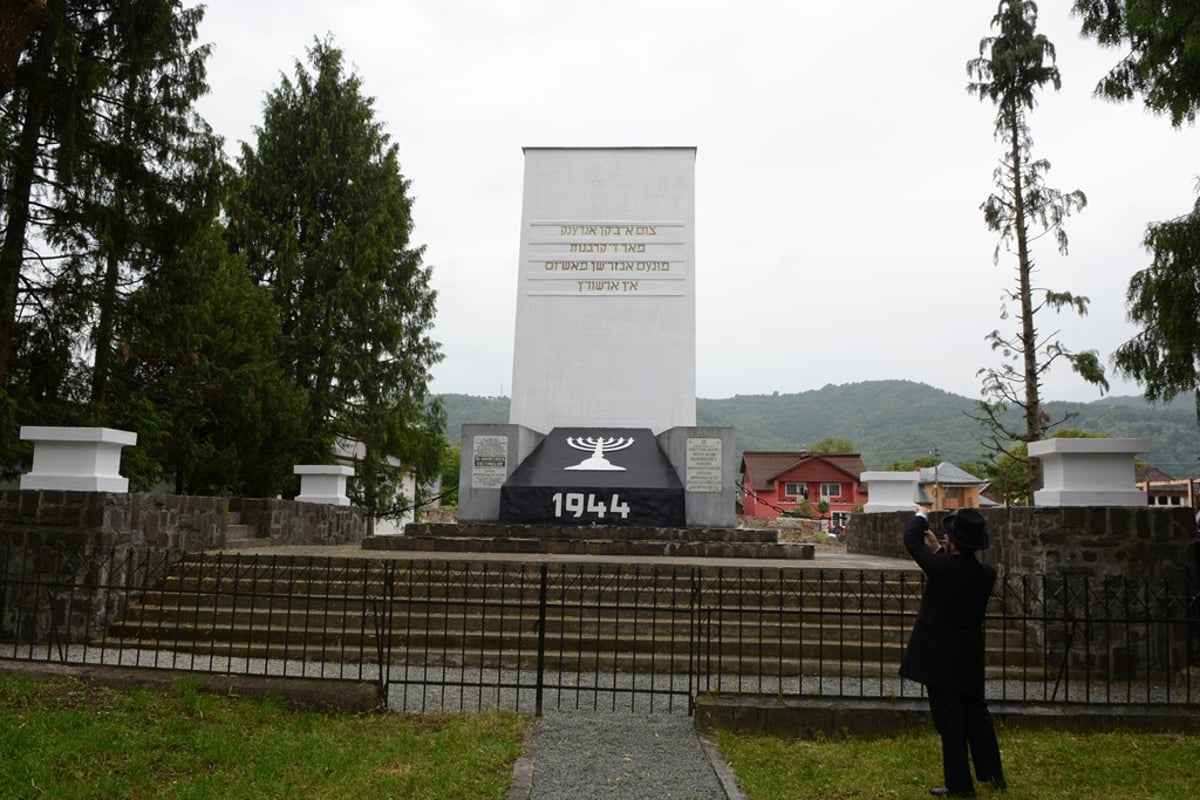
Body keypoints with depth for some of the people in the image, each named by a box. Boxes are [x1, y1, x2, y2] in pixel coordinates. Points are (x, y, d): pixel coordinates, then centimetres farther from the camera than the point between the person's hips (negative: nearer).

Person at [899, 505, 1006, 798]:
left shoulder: (942, 567, -23)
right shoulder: (986, 574, -6)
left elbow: (911, 539, -9)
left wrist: (921, 517, 8)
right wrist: (938, 550, 14)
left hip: (942, 658, -6)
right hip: (971, 657, 6)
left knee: (950, 719, 3)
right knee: (976, 713, 20)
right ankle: (993, 775, 33)